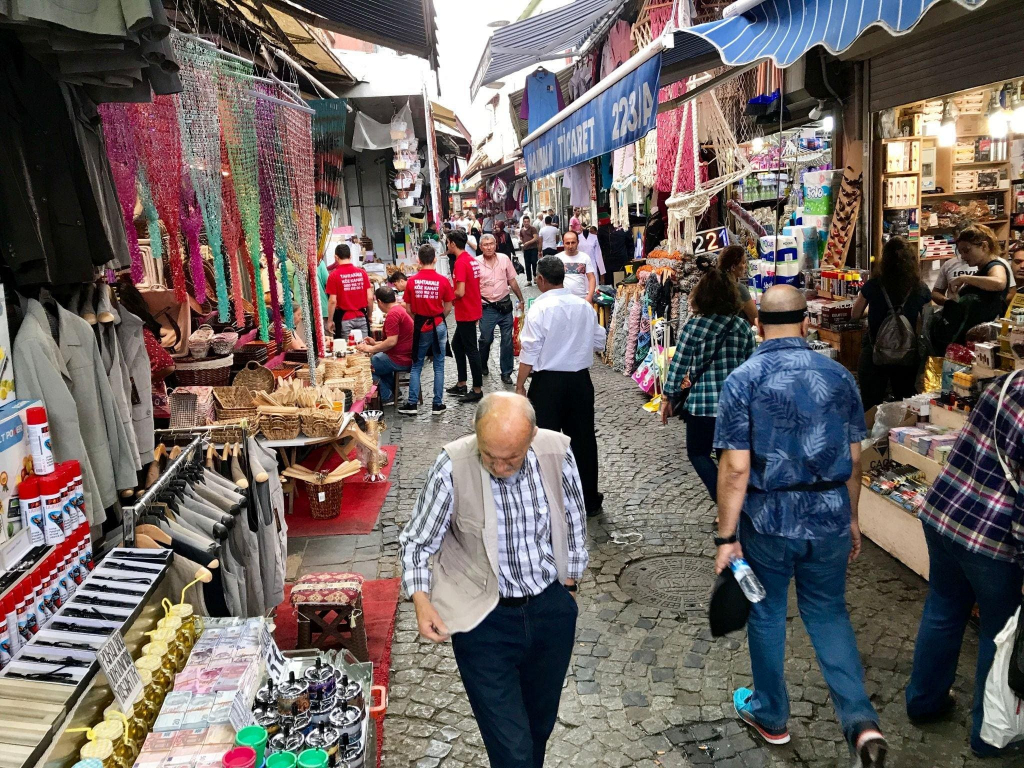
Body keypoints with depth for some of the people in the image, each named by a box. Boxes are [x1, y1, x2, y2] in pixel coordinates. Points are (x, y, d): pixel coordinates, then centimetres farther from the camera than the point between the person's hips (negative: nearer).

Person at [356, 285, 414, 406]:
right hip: (406, 356, 10)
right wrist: (376, 343, 19)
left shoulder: (392, 314, -20)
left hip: (400, 360, -10)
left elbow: (391, 342, -25)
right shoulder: (400, 309, 12)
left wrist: (371, 349, -14)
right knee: (376, 358, 28)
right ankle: (393, 391, 24)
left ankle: (387, 397, 8)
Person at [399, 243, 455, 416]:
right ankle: (438, 404, 12)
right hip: (438, 326, -1)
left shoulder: (412, 281, -7)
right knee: (439, 366, 8)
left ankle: (412, 404, 10)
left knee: (416, 366, 11)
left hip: (420, 327, 1)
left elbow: (409, 308, -2)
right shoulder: (443, 280, -9)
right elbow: (448, 307, -3)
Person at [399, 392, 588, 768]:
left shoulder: (557, 452, -14)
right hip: (484, 619, -3)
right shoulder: (453, 466, -21)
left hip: (552, 610, 3)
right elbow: (417, 540, -8)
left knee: (540, 726, 22)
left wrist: (569, 583, 12)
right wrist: (421, 599, -21)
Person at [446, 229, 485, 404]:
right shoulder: (472, 260, 9)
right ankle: (461, 385, 26)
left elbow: (460, 292, -24)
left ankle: (477, 390, 5)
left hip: (466, 313, -10)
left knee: (471, 350, -2)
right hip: (473, 309, 10)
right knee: (457, 345, 19)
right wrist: (453, 293, 12)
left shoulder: (460, 263, -19)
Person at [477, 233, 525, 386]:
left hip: (505, 305, 2)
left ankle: (506, 373, 16)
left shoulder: (504, 259, -2)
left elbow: (512, 281, 7)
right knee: (486, 339, 6)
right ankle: (482, 366, 34)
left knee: (507, 340, 4)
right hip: (487, 308, -2)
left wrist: (521, 299, 11)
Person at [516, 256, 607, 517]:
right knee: (583, 438, 14)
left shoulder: (540, 308, -13)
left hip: (548, 381, -5)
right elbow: (599, 342, 11)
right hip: (580, 380, 5)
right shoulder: (585, 307, 2)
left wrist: (519, 385, -6)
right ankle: (590, 500, 25)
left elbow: (530, 351, -14)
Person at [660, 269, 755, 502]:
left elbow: (678, 364, -8)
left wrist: (668, 398, 2)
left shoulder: (694, 326, -10)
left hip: (703, 403, -4)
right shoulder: (743, 326, 3)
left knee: (698, 452, 14)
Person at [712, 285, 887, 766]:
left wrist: (726, 537, -8)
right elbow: (854, 460, 4)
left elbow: (735, 468, -16)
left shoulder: (743, 380, -13)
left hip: (769, 520, -3)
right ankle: (861, 721, 10)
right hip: (830, 518, 3)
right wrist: (851, 518, 17)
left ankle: (770, 716, 33)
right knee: (828, 611, 21)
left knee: (767, 614, 16)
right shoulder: (839, 376, -2)